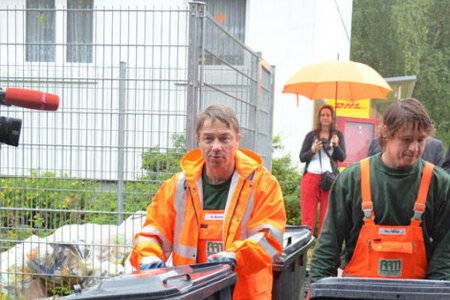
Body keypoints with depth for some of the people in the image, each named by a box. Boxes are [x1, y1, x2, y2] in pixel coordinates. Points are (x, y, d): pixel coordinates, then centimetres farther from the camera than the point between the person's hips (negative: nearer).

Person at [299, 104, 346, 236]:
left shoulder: (338, 135, 11)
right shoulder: (311, 135, 12)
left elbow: (342, 157, 3)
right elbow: (301, 157, 8)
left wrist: (336, 145, -16)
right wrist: (313, 150, -10)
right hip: (310, 177, 1)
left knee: (326, 217, -3)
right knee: (307, 216, -3)